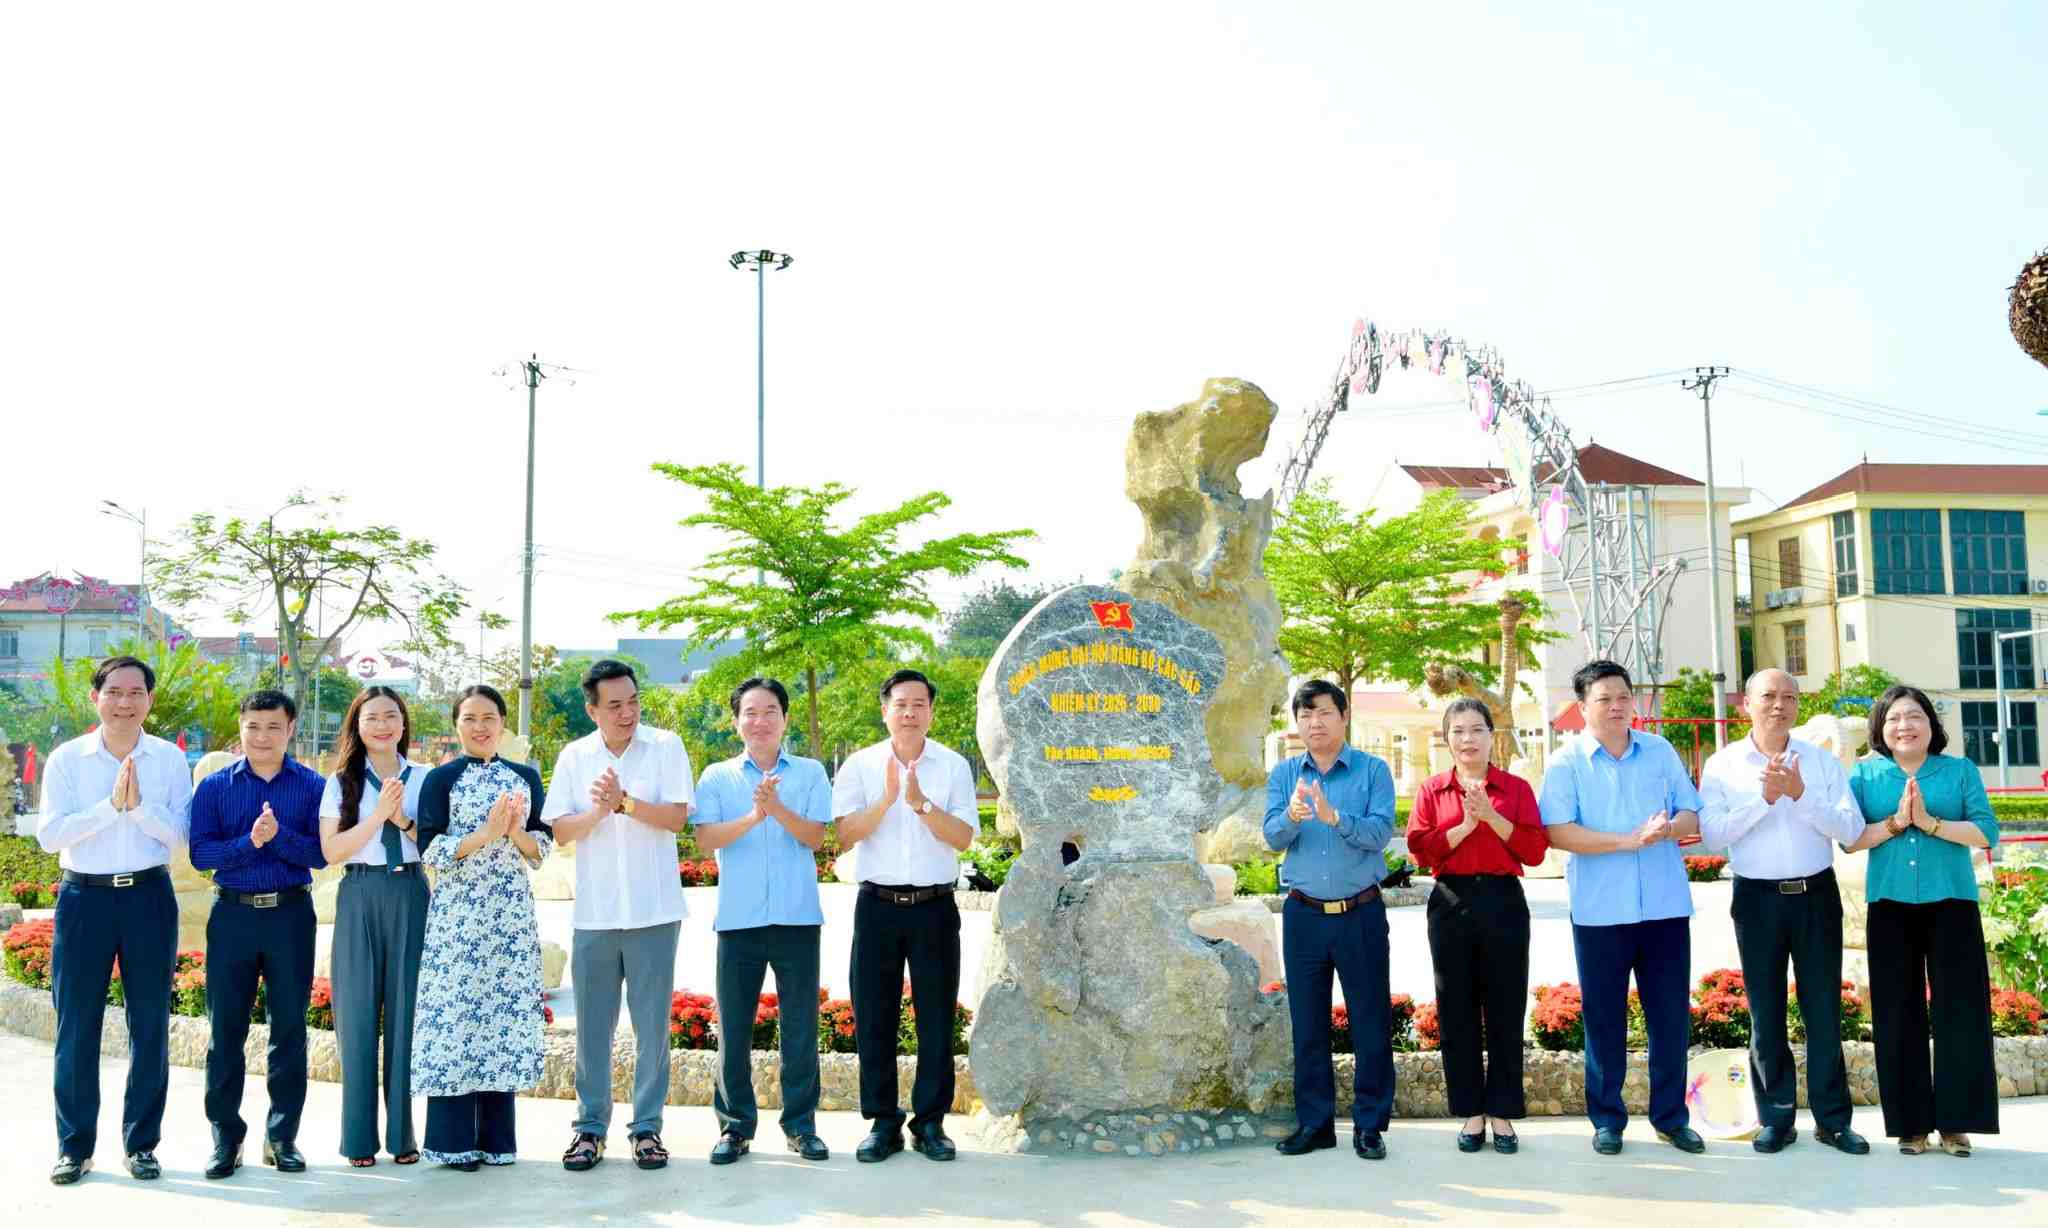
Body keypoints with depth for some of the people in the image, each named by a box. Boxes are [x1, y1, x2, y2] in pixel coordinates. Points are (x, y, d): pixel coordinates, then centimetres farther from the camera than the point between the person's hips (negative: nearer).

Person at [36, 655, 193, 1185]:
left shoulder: (169, 758, 2)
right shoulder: (67, 758, 0)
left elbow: (180, 834, -3)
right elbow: (49, 835, -8)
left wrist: (138, 804, -19)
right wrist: (111, 804, -18)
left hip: (149, 896, 1)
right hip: (85, 897, 0)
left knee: (150, 1024, 5)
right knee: (76, 1025, 3)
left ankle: (141, 1142, 17)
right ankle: (74, 1145, 15)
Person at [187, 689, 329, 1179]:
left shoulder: (312, 786, 1)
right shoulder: (215, 786, 3)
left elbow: (319, 854, -5)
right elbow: (200, 853, -5)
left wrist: (279, 835, -20)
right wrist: (250, 842, -19)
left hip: (291, 914, 0)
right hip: (233, 913, 0)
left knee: (289, 1027, 5)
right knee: (225, 1028, 4)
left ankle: (282, 1136, 15)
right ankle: (226, 1137, 14)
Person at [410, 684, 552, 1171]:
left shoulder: (525, 778, 11)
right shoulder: (441, 779, 1)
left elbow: (542, 849, 10)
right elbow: (430, 851, -8)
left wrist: (518, 833, -11)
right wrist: (487, 832, -17)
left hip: (512, 914, 3)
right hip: (457, 912, -3)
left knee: (506, 1013, 4)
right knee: (454, 1015, -3)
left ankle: (497, 1138, 13)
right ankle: (452, 1140, 6)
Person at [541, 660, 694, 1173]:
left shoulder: (665, 747, -1)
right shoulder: (574, 756, 6)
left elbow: (677, 817, -9)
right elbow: (559, 832, 2)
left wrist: (624, 801, -20)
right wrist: (598, 811, -15)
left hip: (654, 910, -2)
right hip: (594, 913, 2)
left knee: (652, 1024, 3)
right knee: (592, 1025, 7)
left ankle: (647, 1126, 13)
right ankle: (590, 1126, 17)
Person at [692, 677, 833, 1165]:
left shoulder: (810, 773, 6)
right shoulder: (717, 777, 7)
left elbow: (815, 836, -5)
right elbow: (705, 840, -6)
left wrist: (777, 808, -21)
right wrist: (753, 817, -21)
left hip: (797, 917, 0)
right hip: (738, 918, 1)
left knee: (801, 1024, 4)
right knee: (733, 1027, 5)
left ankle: (801, 1124, 16)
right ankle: (736, 1125, 17)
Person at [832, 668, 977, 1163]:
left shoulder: (954, 766, 4)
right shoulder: (860, 765, 4)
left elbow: (963, 837, -6)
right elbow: (845, 836, -6)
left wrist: (921, 802, -19)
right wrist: (887, 799, -19)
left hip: (935, 905, 0)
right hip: (877, 904, 0)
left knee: (936, 1016, 3)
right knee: (873, 1016, 3)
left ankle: (930, 1122, 13)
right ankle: (883, 1123, 13)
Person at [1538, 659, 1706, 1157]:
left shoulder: (1661, 752, 8)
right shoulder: (1566, 761, -2)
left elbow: (1693, 816, 7)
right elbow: (1558, 832, -12)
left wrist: (1668, 828, -16)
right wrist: (1629, 840, -19)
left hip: (1666, 906, 3)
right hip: (1600, 910, -2)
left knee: (1672, 1014, 7)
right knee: (1604, 1018, 6)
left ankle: (1671, 1116, 21)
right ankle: (1606, 1119, 17)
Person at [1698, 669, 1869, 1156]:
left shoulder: (1822, 761, 3)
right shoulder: (1723, 765, 0)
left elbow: (1851, 830, -6)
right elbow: (1711, 834, -11)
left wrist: (1800, 794, -18)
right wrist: (1764, 797, -18)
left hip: (1817, 895, 1)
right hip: (1758, 897, -1)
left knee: (1824, 1009, 5)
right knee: (1765, 1011, 6)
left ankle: (1832, 1118, 14)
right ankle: (1776, 1118, 15)